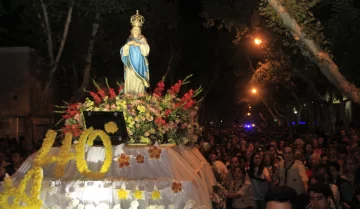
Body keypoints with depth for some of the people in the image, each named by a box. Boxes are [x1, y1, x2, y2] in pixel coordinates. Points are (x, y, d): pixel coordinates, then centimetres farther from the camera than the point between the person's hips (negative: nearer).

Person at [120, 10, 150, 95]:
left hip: (140, 66, -1)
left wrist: (140, 45, -21)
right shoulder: (129, 40, 11)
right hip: (130, 65, 1)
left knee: (139, 82, -8)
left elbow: (146, 50, -8)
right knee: (130, 81, -7)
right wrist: (127, 44, -13)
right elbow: (123, 52, 2)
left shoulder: (143, 40, 7)